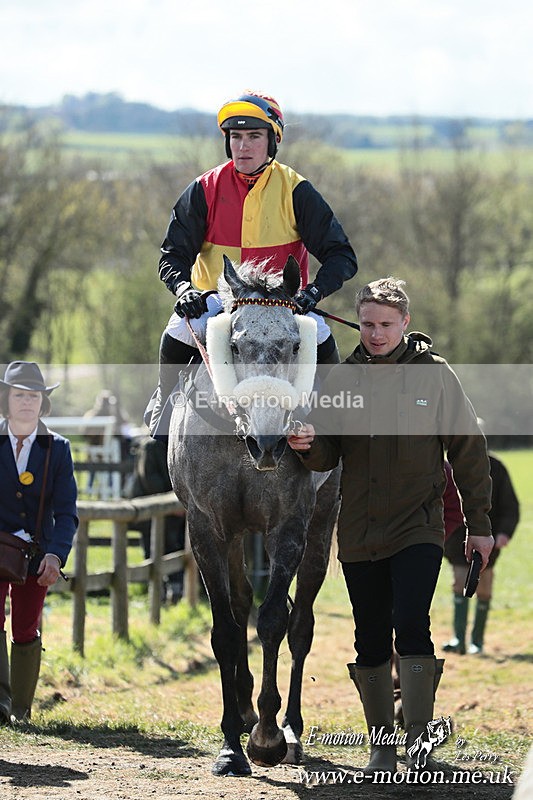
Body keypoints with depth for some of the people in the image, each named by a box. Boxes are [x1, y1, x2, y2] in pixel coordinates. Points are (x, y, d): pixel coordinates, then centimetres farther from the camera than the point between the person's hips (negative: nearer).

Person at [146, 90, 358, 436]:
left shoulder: (295, 191, -4)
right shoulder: (205, 190, -1)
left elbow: (341, 255, -6)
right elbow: (174, 253, 1)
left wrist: (315, 290, -26)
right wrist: (182, 287, -21)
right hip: (215, 300, 1)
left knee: (320, 339, -27)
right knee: (178, 335, -28)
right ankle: (166, 401, 4)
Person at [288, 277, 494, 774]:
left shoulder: (435, 375, -1)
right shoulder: (342, 378, 5)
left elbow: (467, 449, 4)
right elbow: (326, 456, 6)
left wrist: (478, 523, 3)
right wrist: (307, 446, -18)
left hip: (417, 526, -3)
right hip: (359, 531, 3)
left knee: (411, 626, -17)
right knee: (371, 639, 7)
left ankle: (418, 739, -13)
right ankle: (382, 743, 18)